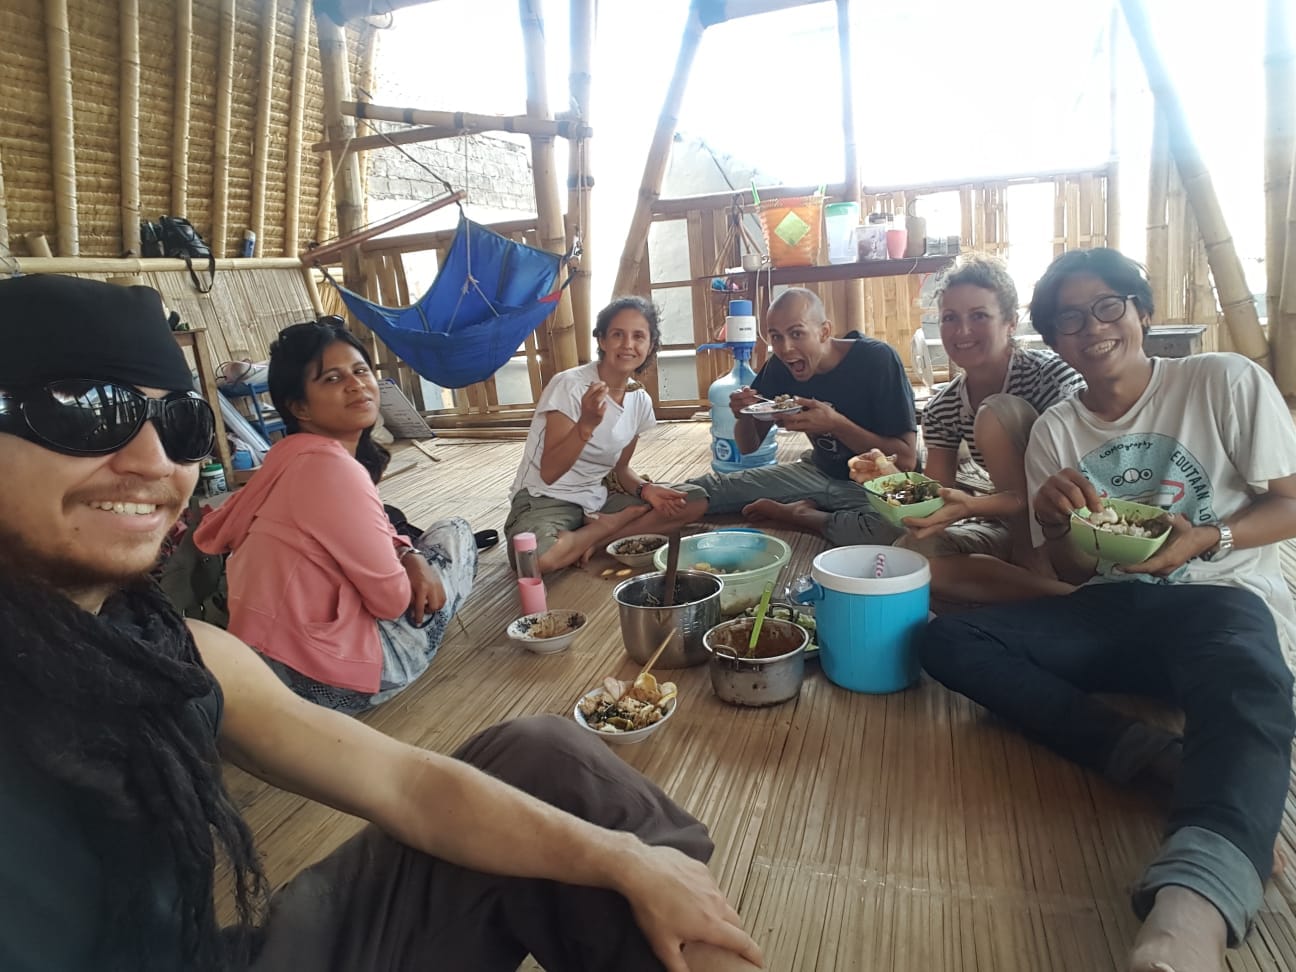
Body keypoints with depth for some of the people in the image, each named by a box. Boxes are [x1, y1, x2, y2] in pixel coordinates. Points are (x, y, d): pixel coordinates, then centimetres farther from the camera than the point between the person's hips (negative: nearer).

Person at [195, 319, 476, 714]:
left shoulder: (299, 455, 6)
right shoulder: (330, 467, -23)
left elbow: (370, 539, 16)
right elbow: (391, 600, -19)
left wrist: (410, 557, -6)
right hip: (322, 677, -9)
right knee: (454, 533, 8)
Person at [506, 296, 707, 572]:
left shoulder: (641, 400, 2)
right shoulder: (570, 385, -17)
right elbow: (549, 473, -20)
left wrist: (645, 489, -9)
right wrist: (587, 424, -34)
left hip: (596, 500, 6)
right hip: (545, 499, -6)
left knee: (695, 501, -5)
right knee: (536, 557, -40)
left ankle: (597, 537, -13)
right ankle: (612, 524, -11)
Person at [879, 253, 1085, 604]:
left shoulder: (1052, 374, -17)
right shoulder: (943, 407, -2)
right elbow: (937, 496, -4)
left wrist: (972, 505, -40)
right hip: (1011, 527, 5)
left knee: (996, 413, -25)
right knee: (910, 553, -25)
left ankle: (1032, 563, -18)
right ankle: (1060, 592, -20)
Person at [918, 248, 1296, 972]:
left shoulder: (1227, 382, 1)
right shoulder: (1055, 431, 9)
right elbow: (1071, 573, 10)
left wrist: (1208, 539, -18)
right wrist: (1054, 522, -13)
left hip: (1224, 596, -3)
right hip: (1114, 611, 4)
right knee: (949, 640, -20)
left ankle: (1190, 905, -61)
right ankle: (1159, 755, -31)